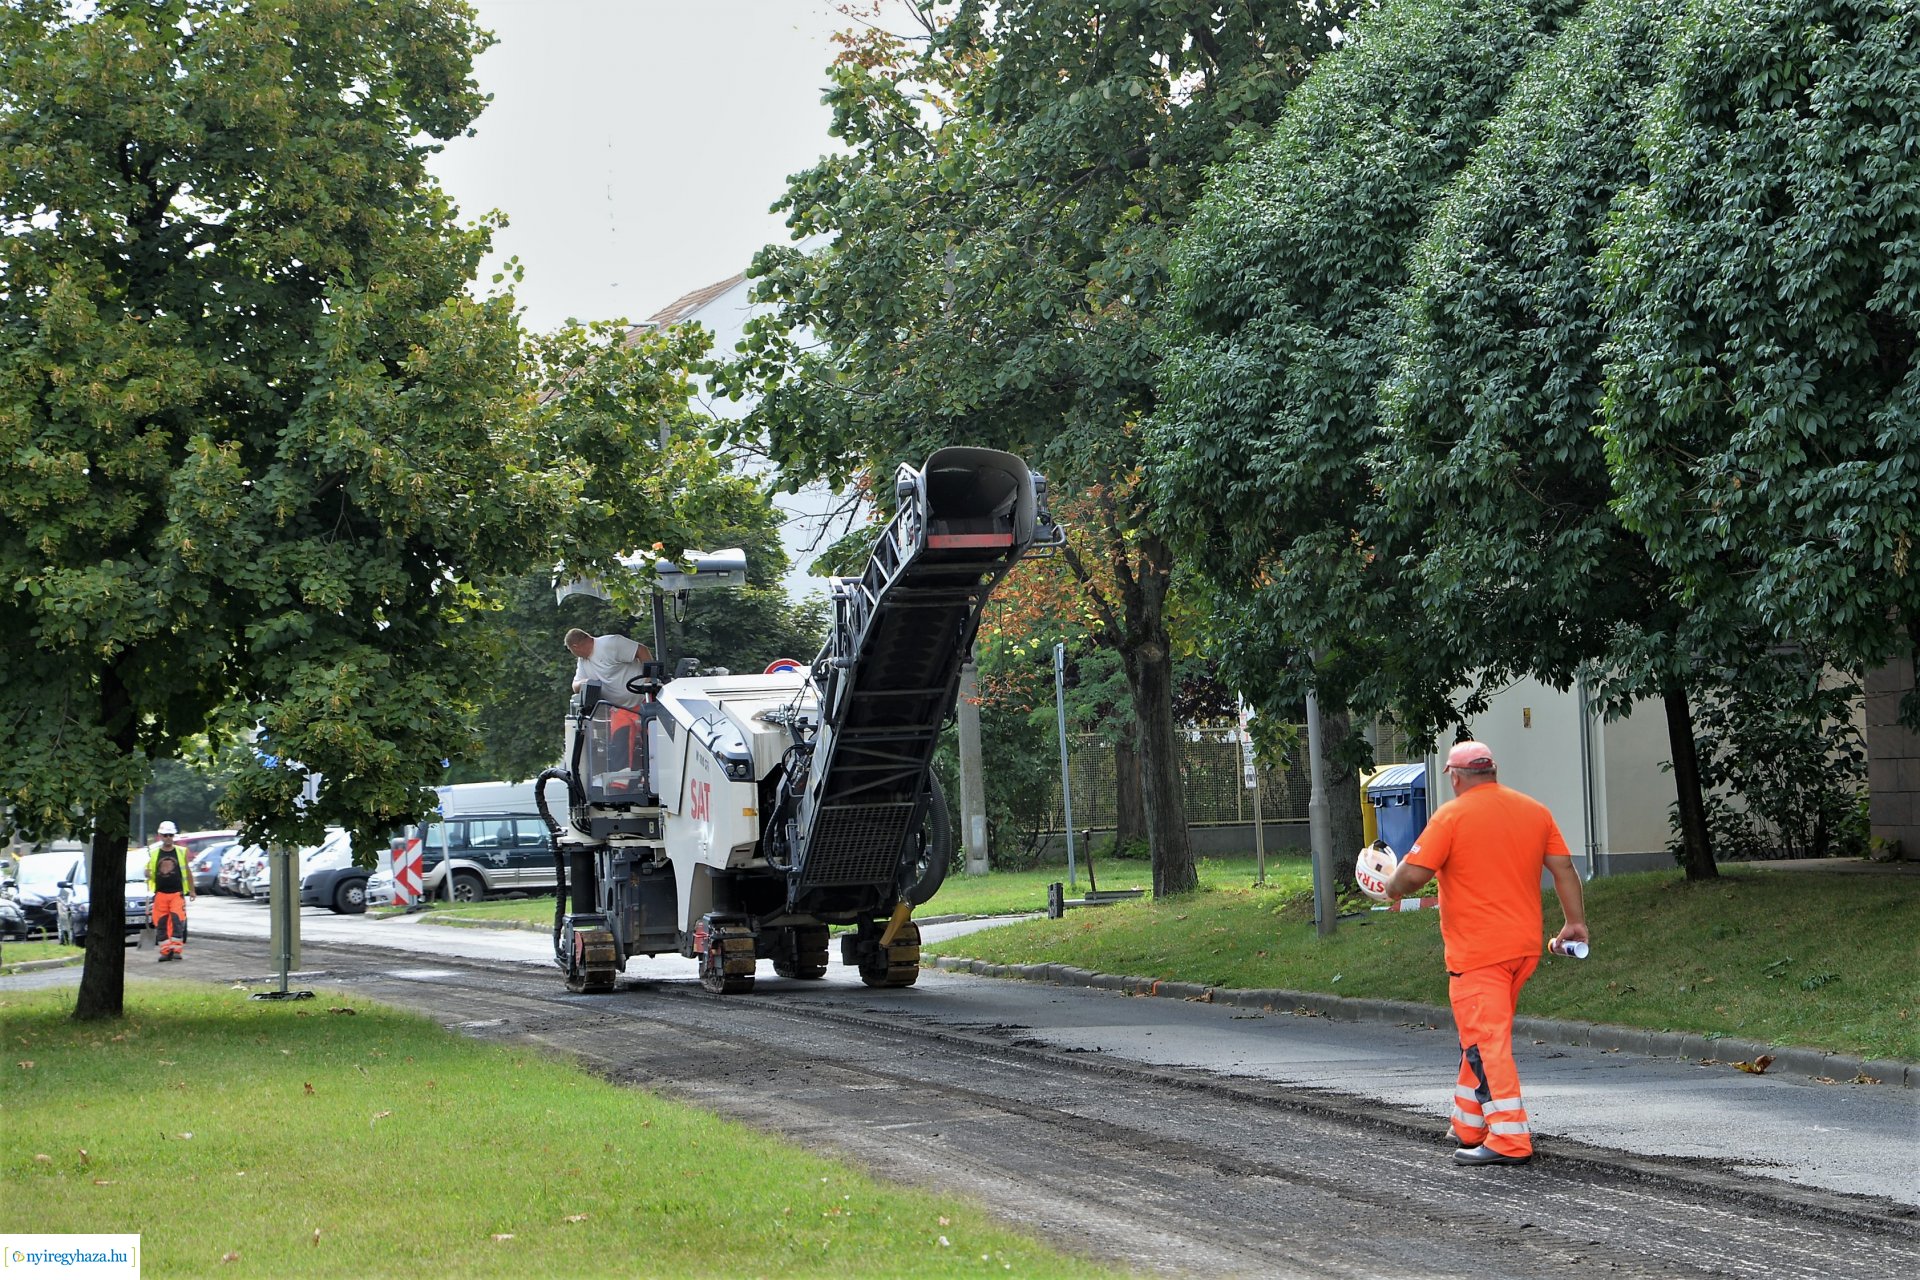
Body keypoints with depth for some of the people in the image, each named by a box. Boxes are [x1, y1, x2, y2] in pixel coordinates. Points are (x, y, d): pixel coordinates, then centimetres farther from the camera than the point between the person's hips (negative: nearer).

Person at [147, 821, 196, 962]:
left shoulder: (181, 852, 7)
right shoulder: (154, 854, 10)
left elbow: (188, 872, 13)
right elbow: (148, 872, 16)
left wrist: (191, 890, 12)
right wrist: (147, 874, -8)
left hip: (177, 893, -2)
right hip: (160, 893, 2)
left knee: (178, 921, -13)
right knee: (161, 923, 0)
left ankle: (177, 950, -9)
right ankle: (165, 951, 8)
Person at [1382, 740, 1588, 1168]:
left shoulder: (1451, 816, -10)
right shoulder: (1534, 811, 8)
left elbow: (1412, 876, -14)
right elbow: (1563, 867, 7)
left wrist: (1393, 887, 6)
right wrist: (1575, 922, 12)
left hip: (1476, 952, -7)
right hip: (1525, 946, 7)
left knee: (1487, 1042, -7)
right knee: (1484, 1035, 20)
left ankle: (1510, 1139, -14)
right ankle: (1469, 1124, 28)